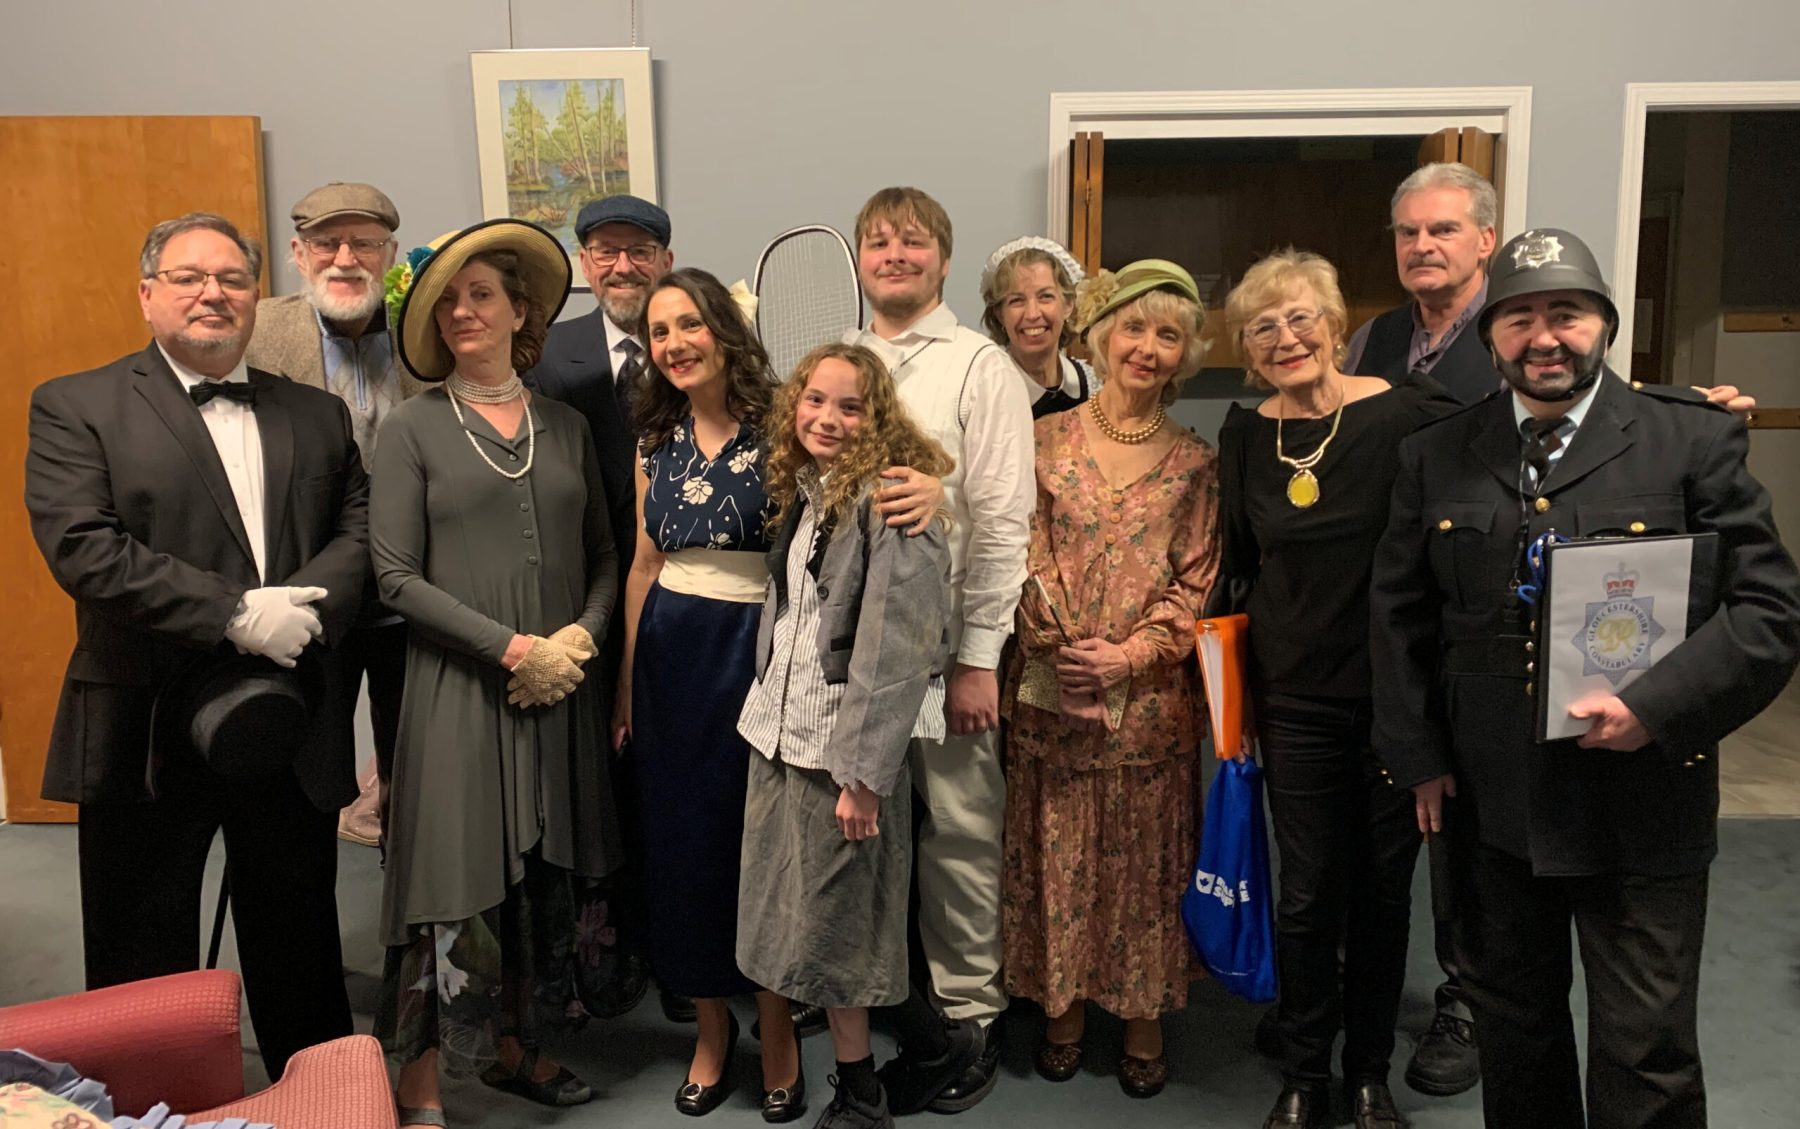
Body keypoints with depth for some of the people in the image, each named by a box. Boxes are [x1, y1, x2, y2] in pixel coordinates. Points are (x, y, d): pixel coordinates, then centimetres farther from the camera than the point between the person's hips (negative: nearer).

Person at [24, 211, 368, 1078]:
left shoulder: (317, 414, 11)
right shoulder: (75, 407, -1)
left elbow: (360, 529, 1)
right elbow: (82, 547, -14)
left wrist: (303, 609, -18)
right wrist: (235, 614, -20)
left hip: (293, 729, 3)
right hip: (146, 735, -3)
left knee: (300, 952, 17)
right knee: (142, 968, 11)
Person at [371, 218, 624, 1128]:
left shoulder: (564, 426, 10)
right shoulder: (413, 429, -1)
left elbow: (603, 556, 12)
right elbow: (398, 578, -7)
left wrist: (579, 634, -7)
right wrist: (513, 648, -14)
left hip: (559, 688, 4)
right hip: (459, 689, -4)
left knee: (545, 879, 12)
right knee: (456, 887, -2)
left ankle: (514, 1046, 30)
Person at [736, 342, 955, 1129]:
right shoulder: (803, 495, 10)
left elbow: (896, 649, -19)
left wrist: (863, 774, -19)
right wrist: (768, 718, 12)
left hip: (844, 747, -7)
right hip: (781, 736, 7)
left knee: (832, 931, 4)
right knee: (795, 922, 15)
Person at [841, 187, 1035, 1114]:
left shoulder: (981, 368, -3)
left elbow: (1002, 521, -7)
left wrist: (979, 657, -11)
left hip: (945, 640, -4)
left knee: (957, 828, 4)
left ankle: (967, 1013, 21)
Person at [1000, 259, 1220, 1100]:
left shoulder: (1194, 463, 3)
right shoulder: (1046, 441, 2)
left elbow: (1195, 581, 0)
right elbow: (1027, 558, -2)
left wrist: (1135, 654, -13)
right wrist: (1063, 648, -13)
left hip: (1150, 694, 0)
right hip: (1052, 690, 0)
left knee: (1144, 859, 10)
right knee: (1058, 853, 10)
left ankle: (1143, 1023, 27)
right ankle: (1062, 1013, 27)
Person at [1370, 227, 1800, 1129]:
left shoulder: (1694, 440, -4)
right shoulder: (1435, 455, 4)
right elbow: (1397, 613, 8)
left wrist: (1654, 709, -19)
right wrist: (1417, 755, 4)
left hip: (1641, 807, -2)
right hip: (1489, 805, 3)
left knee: (1646, 1056, 7)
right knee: (1511, 1025, 19)